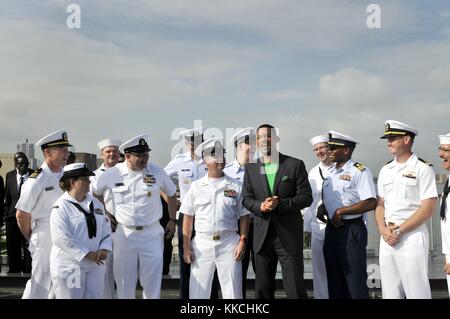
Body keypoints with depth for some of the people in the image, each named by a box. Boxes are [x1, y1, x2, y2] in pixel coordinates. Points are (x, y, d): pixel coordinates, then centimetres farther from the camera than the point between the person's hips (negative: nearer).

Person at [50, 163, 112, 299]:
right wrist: (87, 254, -19)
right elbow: (61, 238, -19)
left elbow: (106, 229, 10)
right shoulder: (61, 207, -10)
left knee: (94, 296, 10)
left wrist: (104, 249, -8)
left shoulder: (96, 203, 10)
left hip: (95, 265, 6)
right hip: (69, 267, -6)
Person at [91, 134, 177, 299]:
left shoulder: (157, 172, -4)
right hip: (124, 234, 1)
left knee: (153, 282, 4)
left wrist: (172, 220, 12)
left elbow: (171, 194, 12)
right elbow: (96, 191, 16)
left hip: (152, 233, 0)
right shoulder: (113, 174, -4)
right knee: (125, 283, 10)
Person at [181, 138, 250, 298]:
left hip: (228, 244, 0)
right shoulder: (196, 187, 4)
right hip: (202, 244, 0)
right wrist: (186, 247, 0)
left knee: (233, 292, 4)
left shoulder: (236, 186, 4)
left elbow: (244, 216, 6)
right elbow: (188, 218, 5)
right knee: (198, 291, 6)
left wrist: (242, 241, -3)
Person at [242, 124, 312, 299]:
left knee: (295, 288, 1)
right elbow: (246, 199, 8)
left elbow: (306, 197, -4)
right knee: (262, 289, 12)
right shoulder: (250, 168, 8)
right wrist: (260, 206, -13)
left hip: (289, 234, -3)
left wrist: (280, 204, -17)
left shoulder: (295, 165, -1)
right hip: (262, 235, 3)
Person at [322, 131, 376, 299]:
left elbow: (370, 203, -18)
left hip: (351, 230, -7)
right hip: (331, 228, 7)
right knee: (334, 280, 13)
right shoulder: (329, 172, 13)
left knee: (355, 280, -3)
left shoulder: (360, 171, -9)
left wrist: (340, 211, -16)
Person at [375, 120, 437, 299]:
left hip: (412, 237, -6)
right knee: (390, 292, 10)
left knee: (416, 292, -2)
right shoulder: (385, 170, 13)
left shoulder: (422, 168, -5)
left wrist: (399, 231, -12)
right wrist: (383, 230, -3)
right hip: (386, 238, 6)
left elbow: (427, 209, -11)